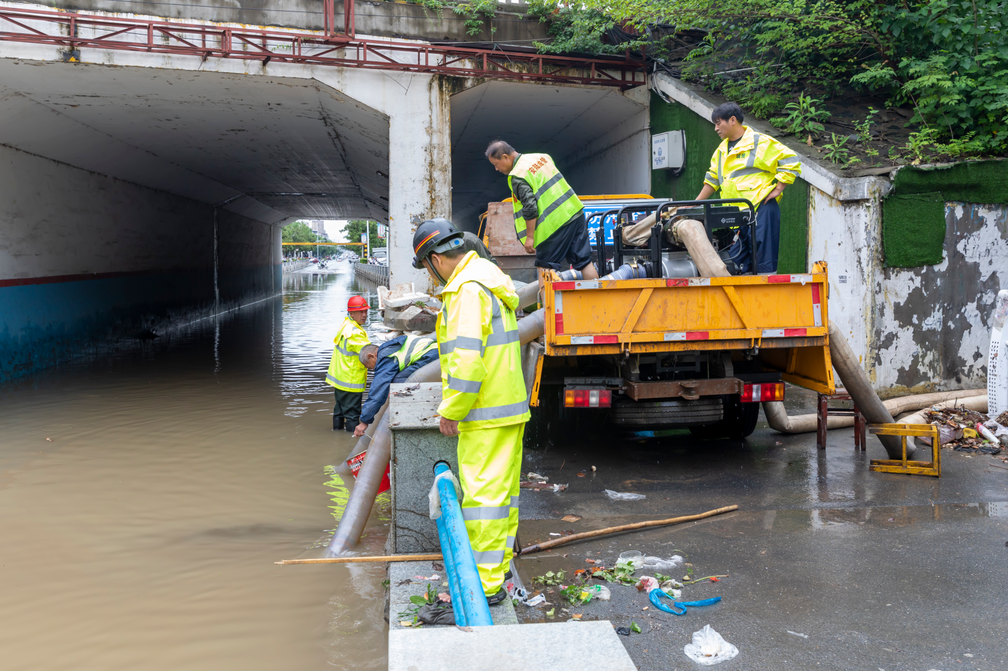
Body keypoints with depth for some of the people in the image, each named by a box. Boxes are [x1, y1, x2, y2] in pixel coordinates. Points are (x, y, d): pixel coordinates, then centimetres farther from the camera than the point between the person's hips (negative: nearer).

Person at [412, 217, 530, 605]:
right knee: (502, 491, 17)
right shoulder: (489, 279, 17)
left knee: (482, 495, -4)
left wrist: (451, 411, -15)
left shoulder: (466, 289, -16)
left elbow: (467, 358, -24)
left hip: (486, 415, -10)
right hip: (509, 407, 10)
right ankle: (498, 567, 29)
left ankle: (486, 585, 2)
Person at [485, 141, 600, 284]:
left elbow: (530, 208, -18)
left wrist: (530, 237, -11)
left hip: (554, 223, -8)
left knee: (544, 267, 4)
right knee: (584, 261, 9)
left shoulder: (517, 177, -12)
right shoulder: (542, 157, 13)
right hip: (575, 212, 8)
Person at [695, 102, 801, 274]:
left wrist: (777, 189, -8)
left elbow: (791, 161, -4)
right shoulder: (721, 150, 20)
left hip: (761, 207, -7)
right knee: (736, 259, 5)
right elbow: (712, 180, 27)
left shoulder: (760, 142, -3)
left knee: (763, 256, -7)